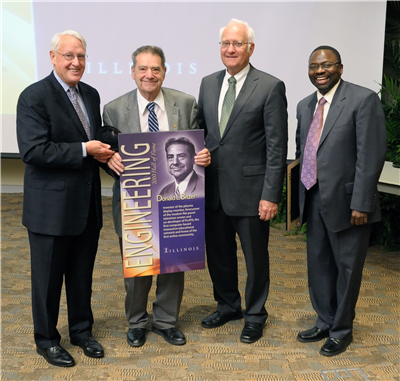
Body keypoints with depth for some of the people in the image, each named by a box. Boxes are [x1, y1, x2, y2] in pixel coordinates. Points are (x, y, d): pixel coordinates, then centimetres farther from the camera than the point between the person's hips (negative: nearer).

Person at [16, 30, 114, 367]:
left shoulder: (91, 95, 10)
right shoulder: (34, 97, -12)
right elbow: (33, 150, -21)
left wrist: (106, 154, -2)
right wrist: (84, 150, -21)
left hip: (88, 204, 6)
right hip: (51, 206, -6)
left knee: (83, 274, 17)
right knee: (48, 276, 9)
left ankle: (82, 330, 36)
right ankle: (47, 339, 27)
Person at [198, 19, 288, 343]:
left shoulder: (271, 87, -8)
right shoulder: (208, 84, 9)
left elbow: (277, 146, -11)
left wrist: (270, 195, -15)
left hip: (250, 189, -5)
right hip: (214, 188, 5)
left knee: (256, 256, 10)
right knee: (218, 253, 18)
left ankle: (255, 315, 31)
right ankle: (228, 305, 40)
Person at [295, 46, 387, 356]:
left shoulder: (363, 100, -11)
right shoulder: (305, 106, 11)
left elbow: (371, 155, -16)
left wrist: (360, 203, -19)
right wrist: (299, 196, 12)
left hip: (346, 200, -6)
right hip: (314, 200, 7)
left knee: (347, 267, 8)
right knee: (319, 264, 16)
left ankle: (342, 330, 25)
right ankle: (325, 322, 35)